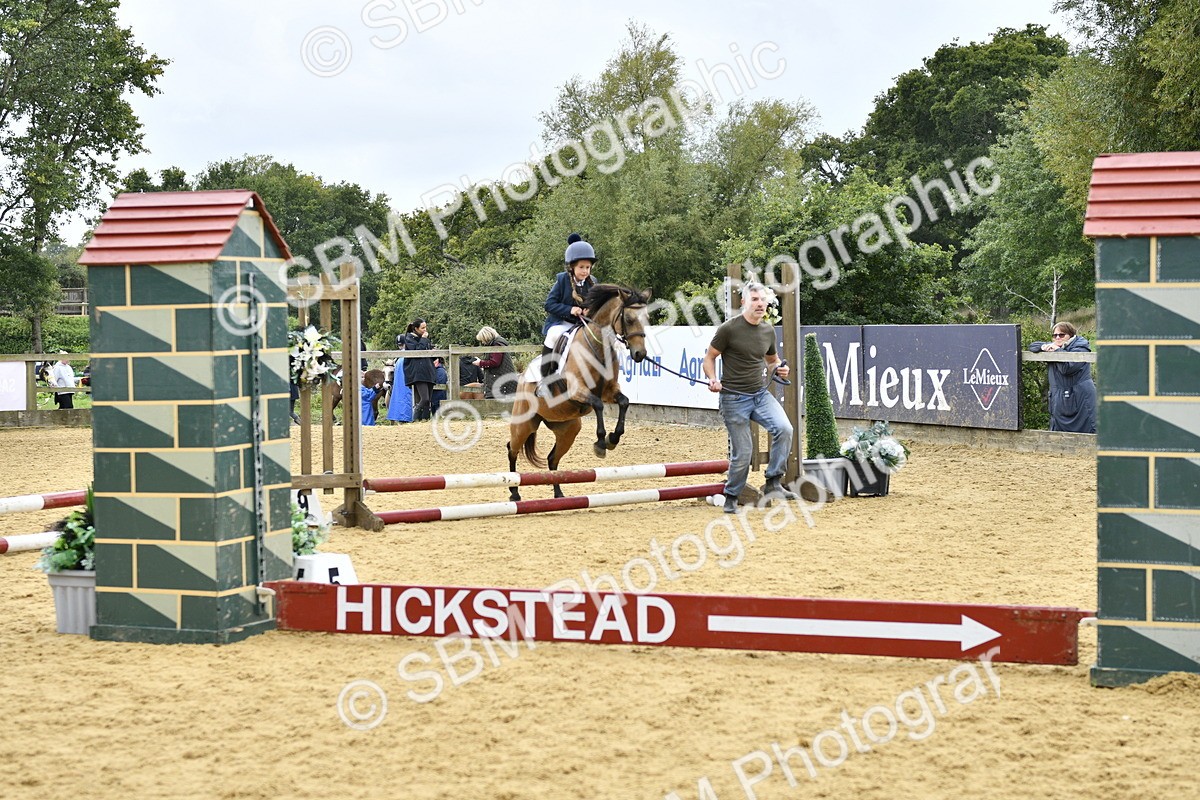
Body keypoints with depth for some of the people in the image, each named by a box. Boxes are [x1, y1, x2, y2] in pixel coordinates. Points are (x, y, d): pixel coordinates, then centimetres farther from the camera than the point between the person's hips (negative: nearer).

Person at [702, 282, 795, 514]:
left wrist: (780, 368, 0)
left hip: (760, 394, 5)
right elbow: (709, 358, -3)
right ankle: (731, 498, 19)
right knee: (742, 453, -3)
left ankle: (773, 483, -11)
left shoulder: (768, 331, 8)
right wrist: (712, 379, -21)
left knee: (784, 429, -20)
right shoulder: (729, 329, -9)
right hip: (734, 399, -5)